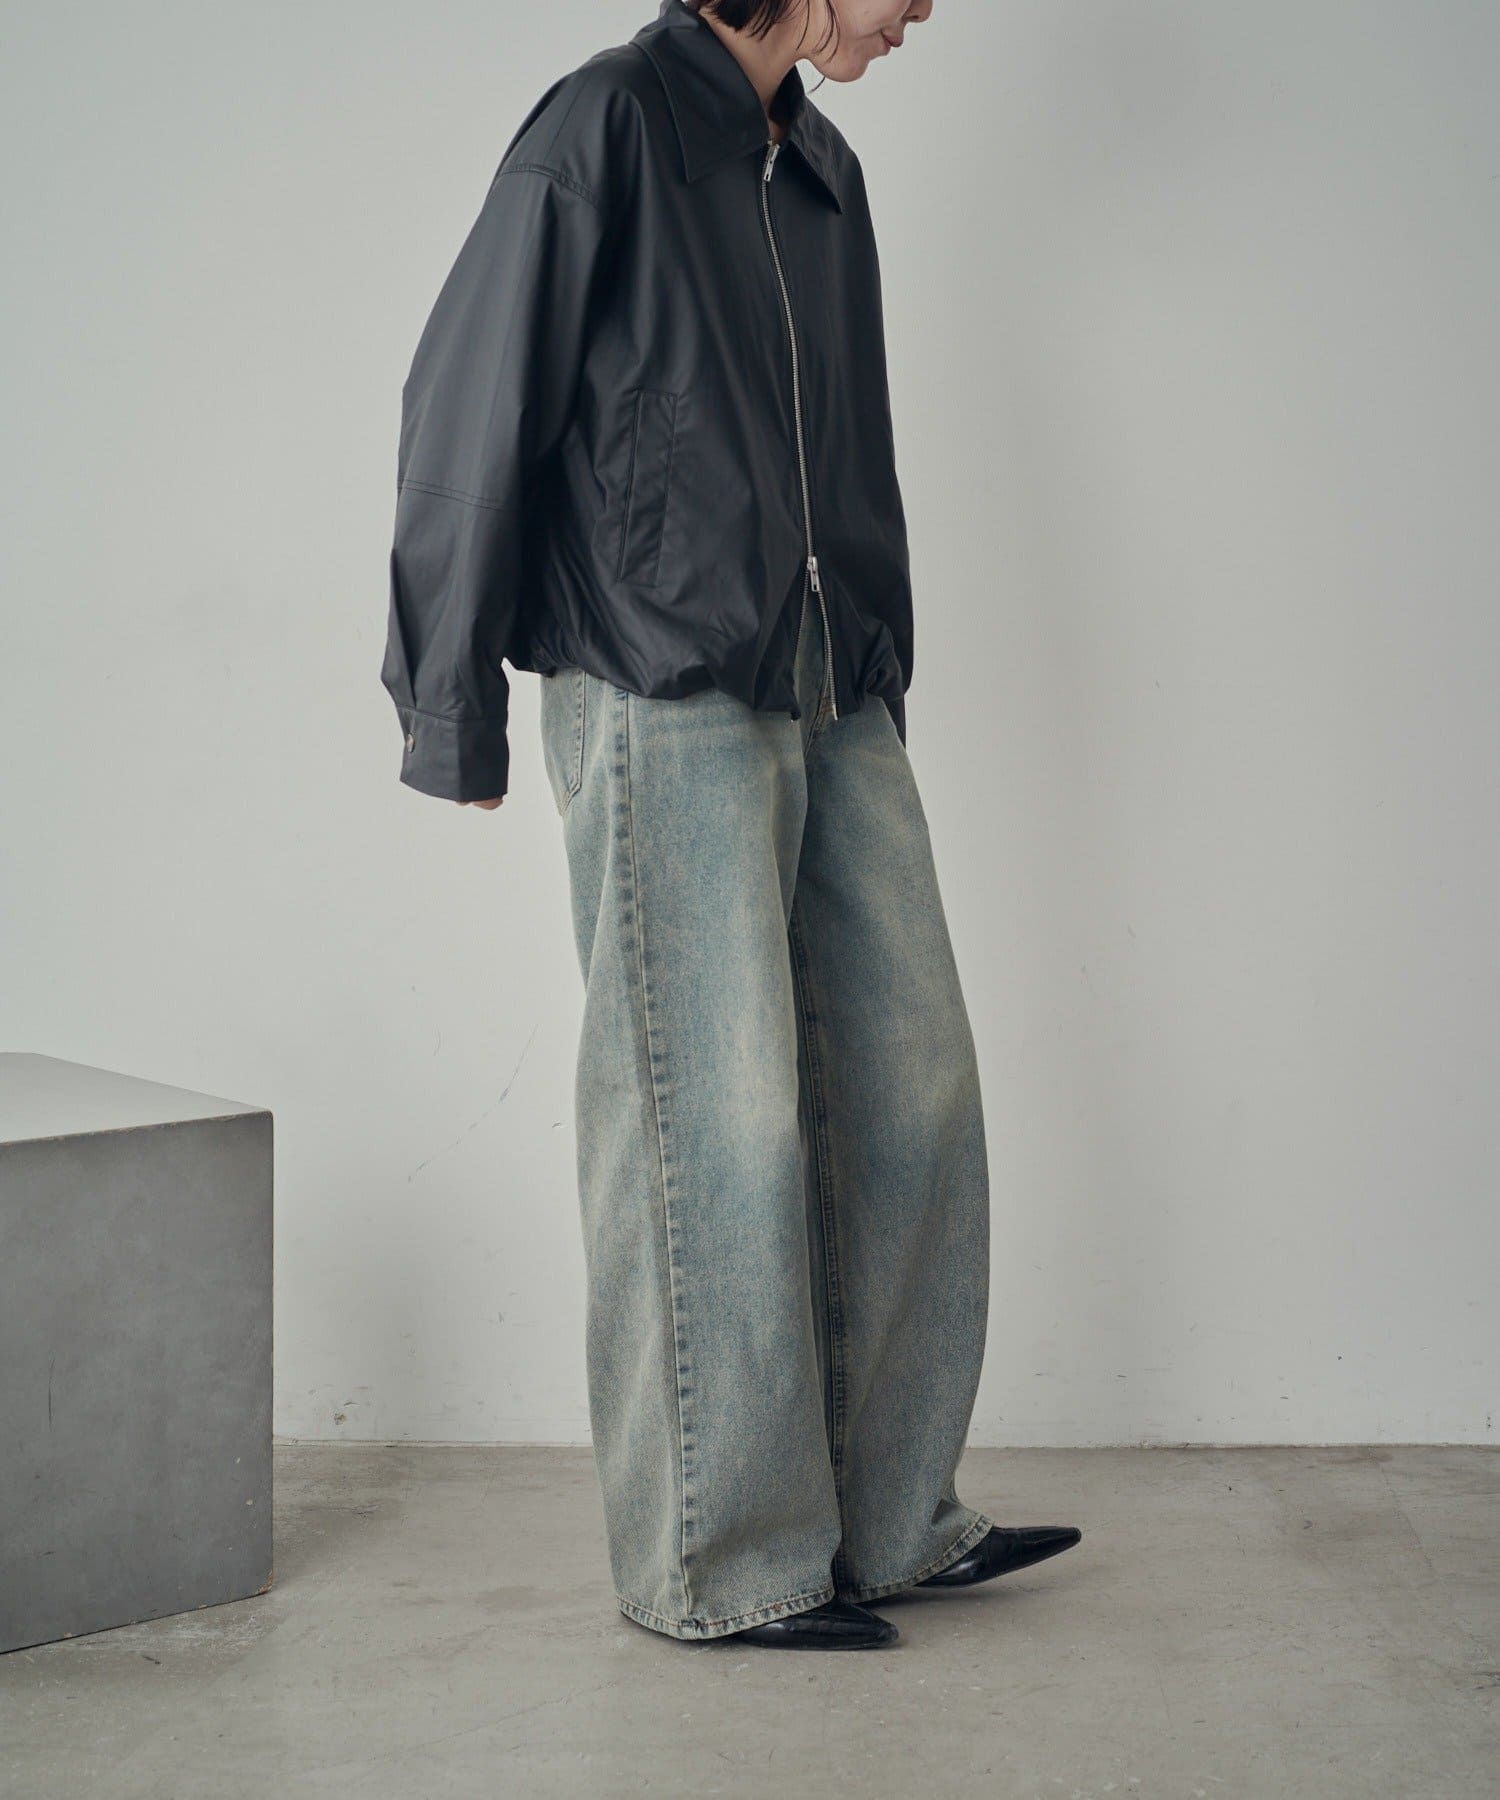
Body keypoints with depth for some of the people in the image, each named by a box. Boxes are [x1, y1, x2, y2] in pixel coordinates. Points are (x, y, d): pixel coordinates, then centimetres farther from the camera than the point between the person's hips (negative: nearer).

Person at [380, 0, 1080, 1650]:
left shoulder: (820, 168, 16)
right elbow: (469, 413, -7)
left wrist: (881, 683, 16)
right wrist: (453, 708, -7)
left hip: (830, 706, 8)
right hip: (664, 705, -8)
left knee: (908, 1092, 8)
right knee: (716, 1126, -4)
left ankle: (887, 1518, 20)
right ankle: (722, 1563, 10)